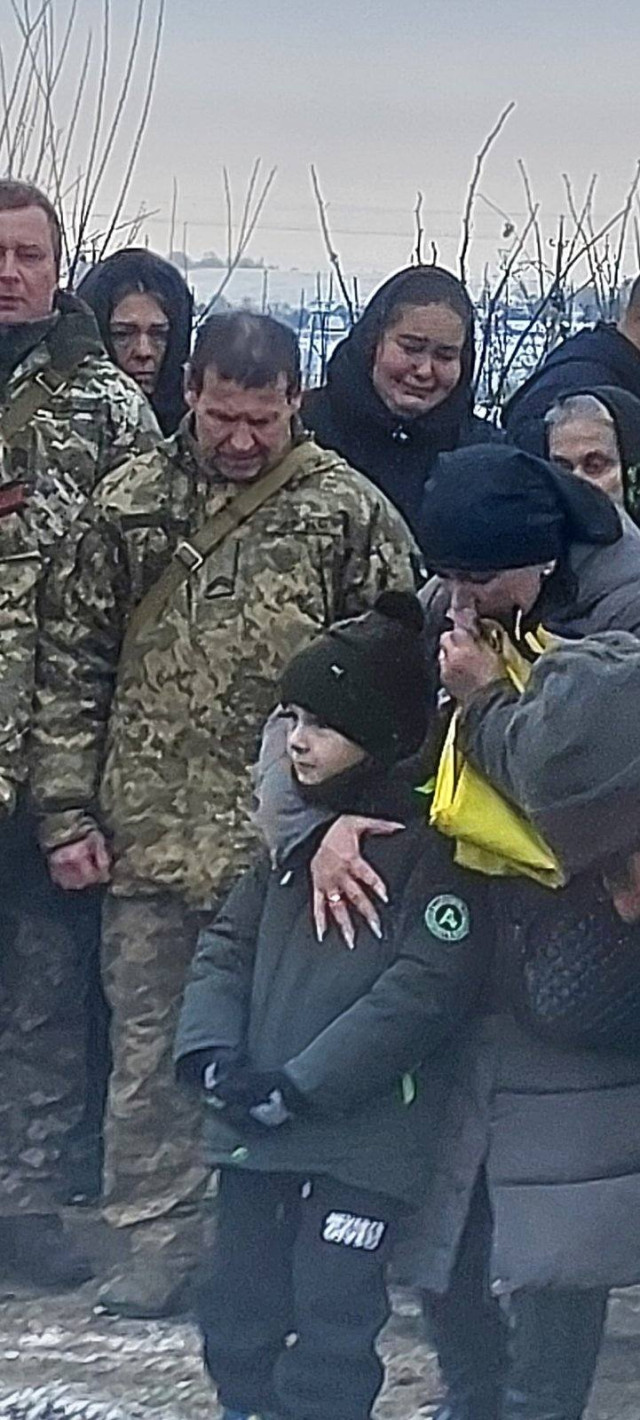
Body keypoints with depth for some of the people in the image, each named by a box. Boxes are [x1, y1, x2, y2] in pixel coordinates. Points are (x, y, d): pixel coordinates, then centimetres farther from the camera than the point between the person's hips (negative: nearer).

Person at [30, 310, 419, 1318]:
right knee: (148, 1050, 9)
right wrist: (68, 807, 3)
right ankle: (161, 1239, 20)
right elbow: (72, 662, 7)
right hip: (148, 839, 3)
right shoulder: (131, 502, 5)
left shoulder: (349, 511, -3)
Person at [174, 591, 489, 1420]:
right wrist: (213, 1052, -7)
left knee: (329, 1332, -5)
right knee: (236, 1310, 16)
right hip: (255, 1133, 7)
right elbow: (227, 945, 13)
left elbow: (425, 989, -19)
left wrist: (295, 1087, -19)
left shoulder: (431, 848, -9)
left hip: (360, 1143, -7)